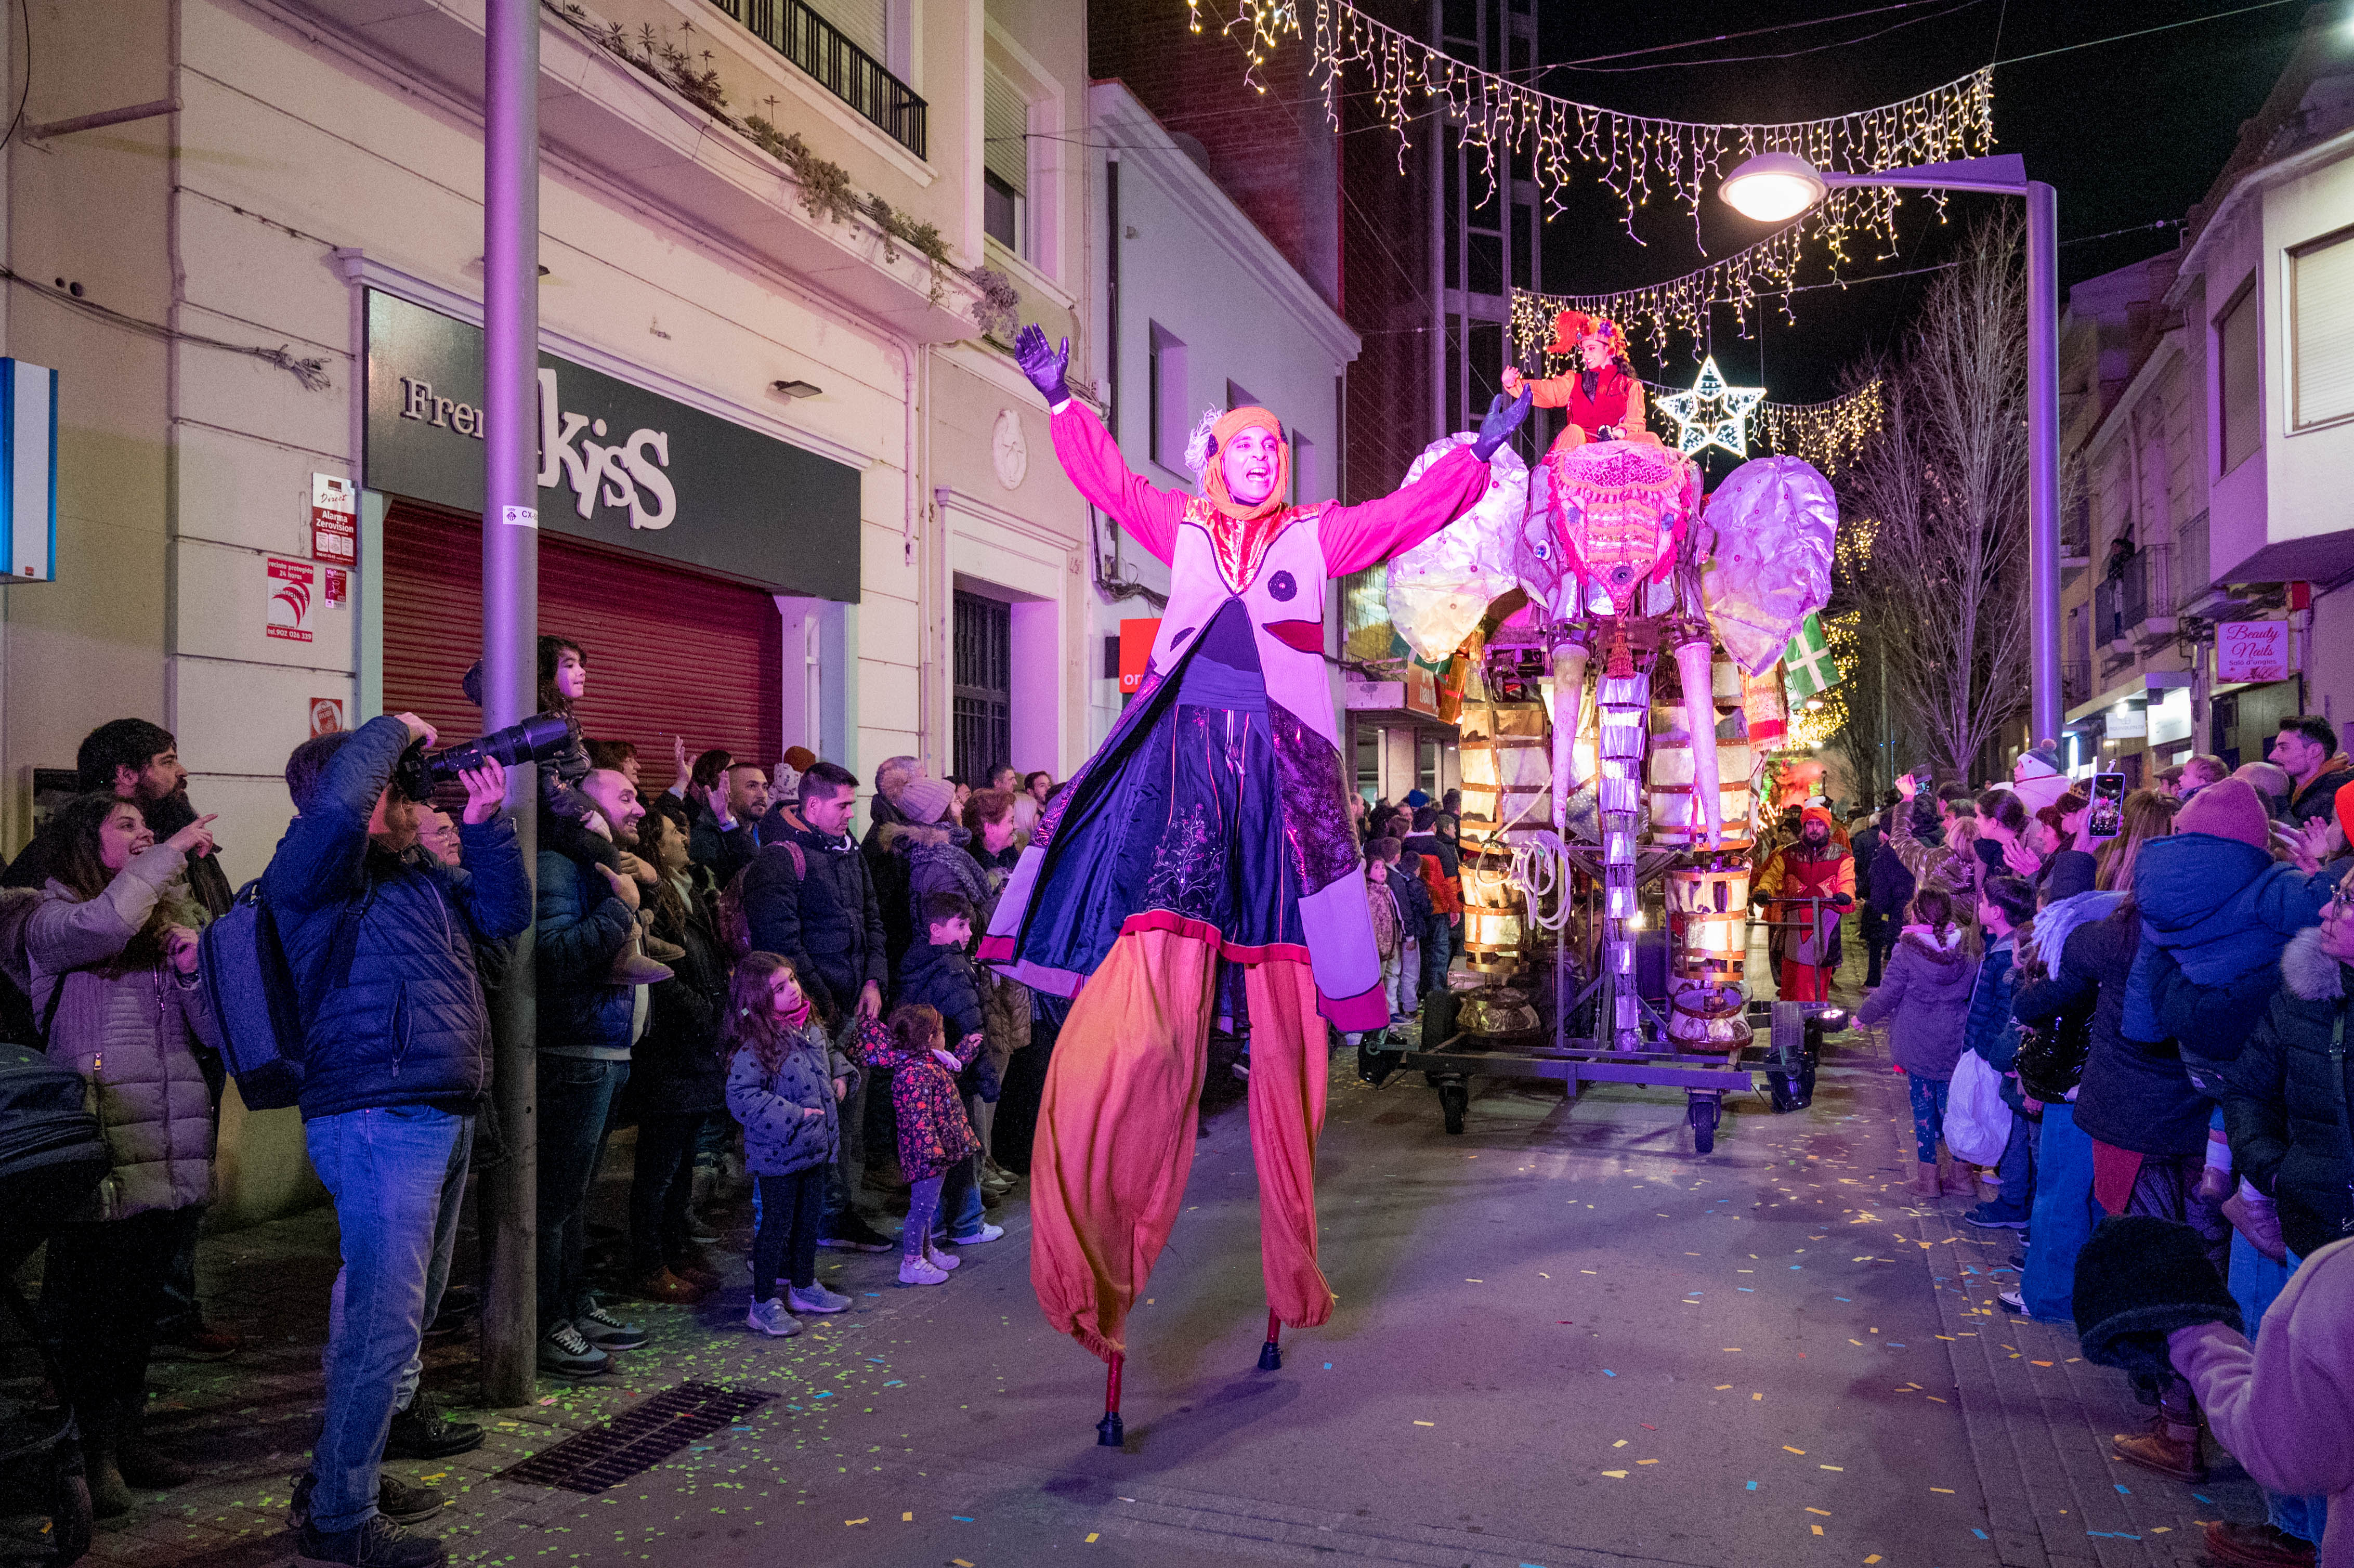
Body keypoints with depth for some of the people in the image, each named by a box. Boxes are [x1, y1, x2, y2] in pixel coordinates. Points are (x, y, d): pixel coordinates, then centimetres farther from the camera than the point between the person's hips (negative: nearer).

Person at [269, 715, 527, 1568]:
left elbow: (504, 915, 15)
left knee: (411, 1312, 18)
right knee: (386, 1322, -6)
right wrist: (391, 729, -13)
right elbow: (337, 807, -28)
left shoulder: (419, 876, 16)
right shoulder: (311, 871, -8)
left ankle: (345, 1472, 33)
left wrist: (486, 824, 6)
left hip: (444, 1116, 9)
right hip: (377, 1120, -9)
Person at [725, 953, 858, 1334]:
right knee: (777, 1224, 1)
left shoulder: (811, 1026, 4)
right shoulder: (754, 1045, -21)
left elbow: (832, 1053, 25)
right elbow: (741, 1097, -25)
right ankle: (764, 1304, 15)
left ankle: (804, 1287, 36)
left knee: (810, 1218, 19)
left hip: (815, 1145, 8)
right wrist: (794, 1115, -24)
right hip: (778, 1152, -8)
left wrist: (842, 1076, 4)